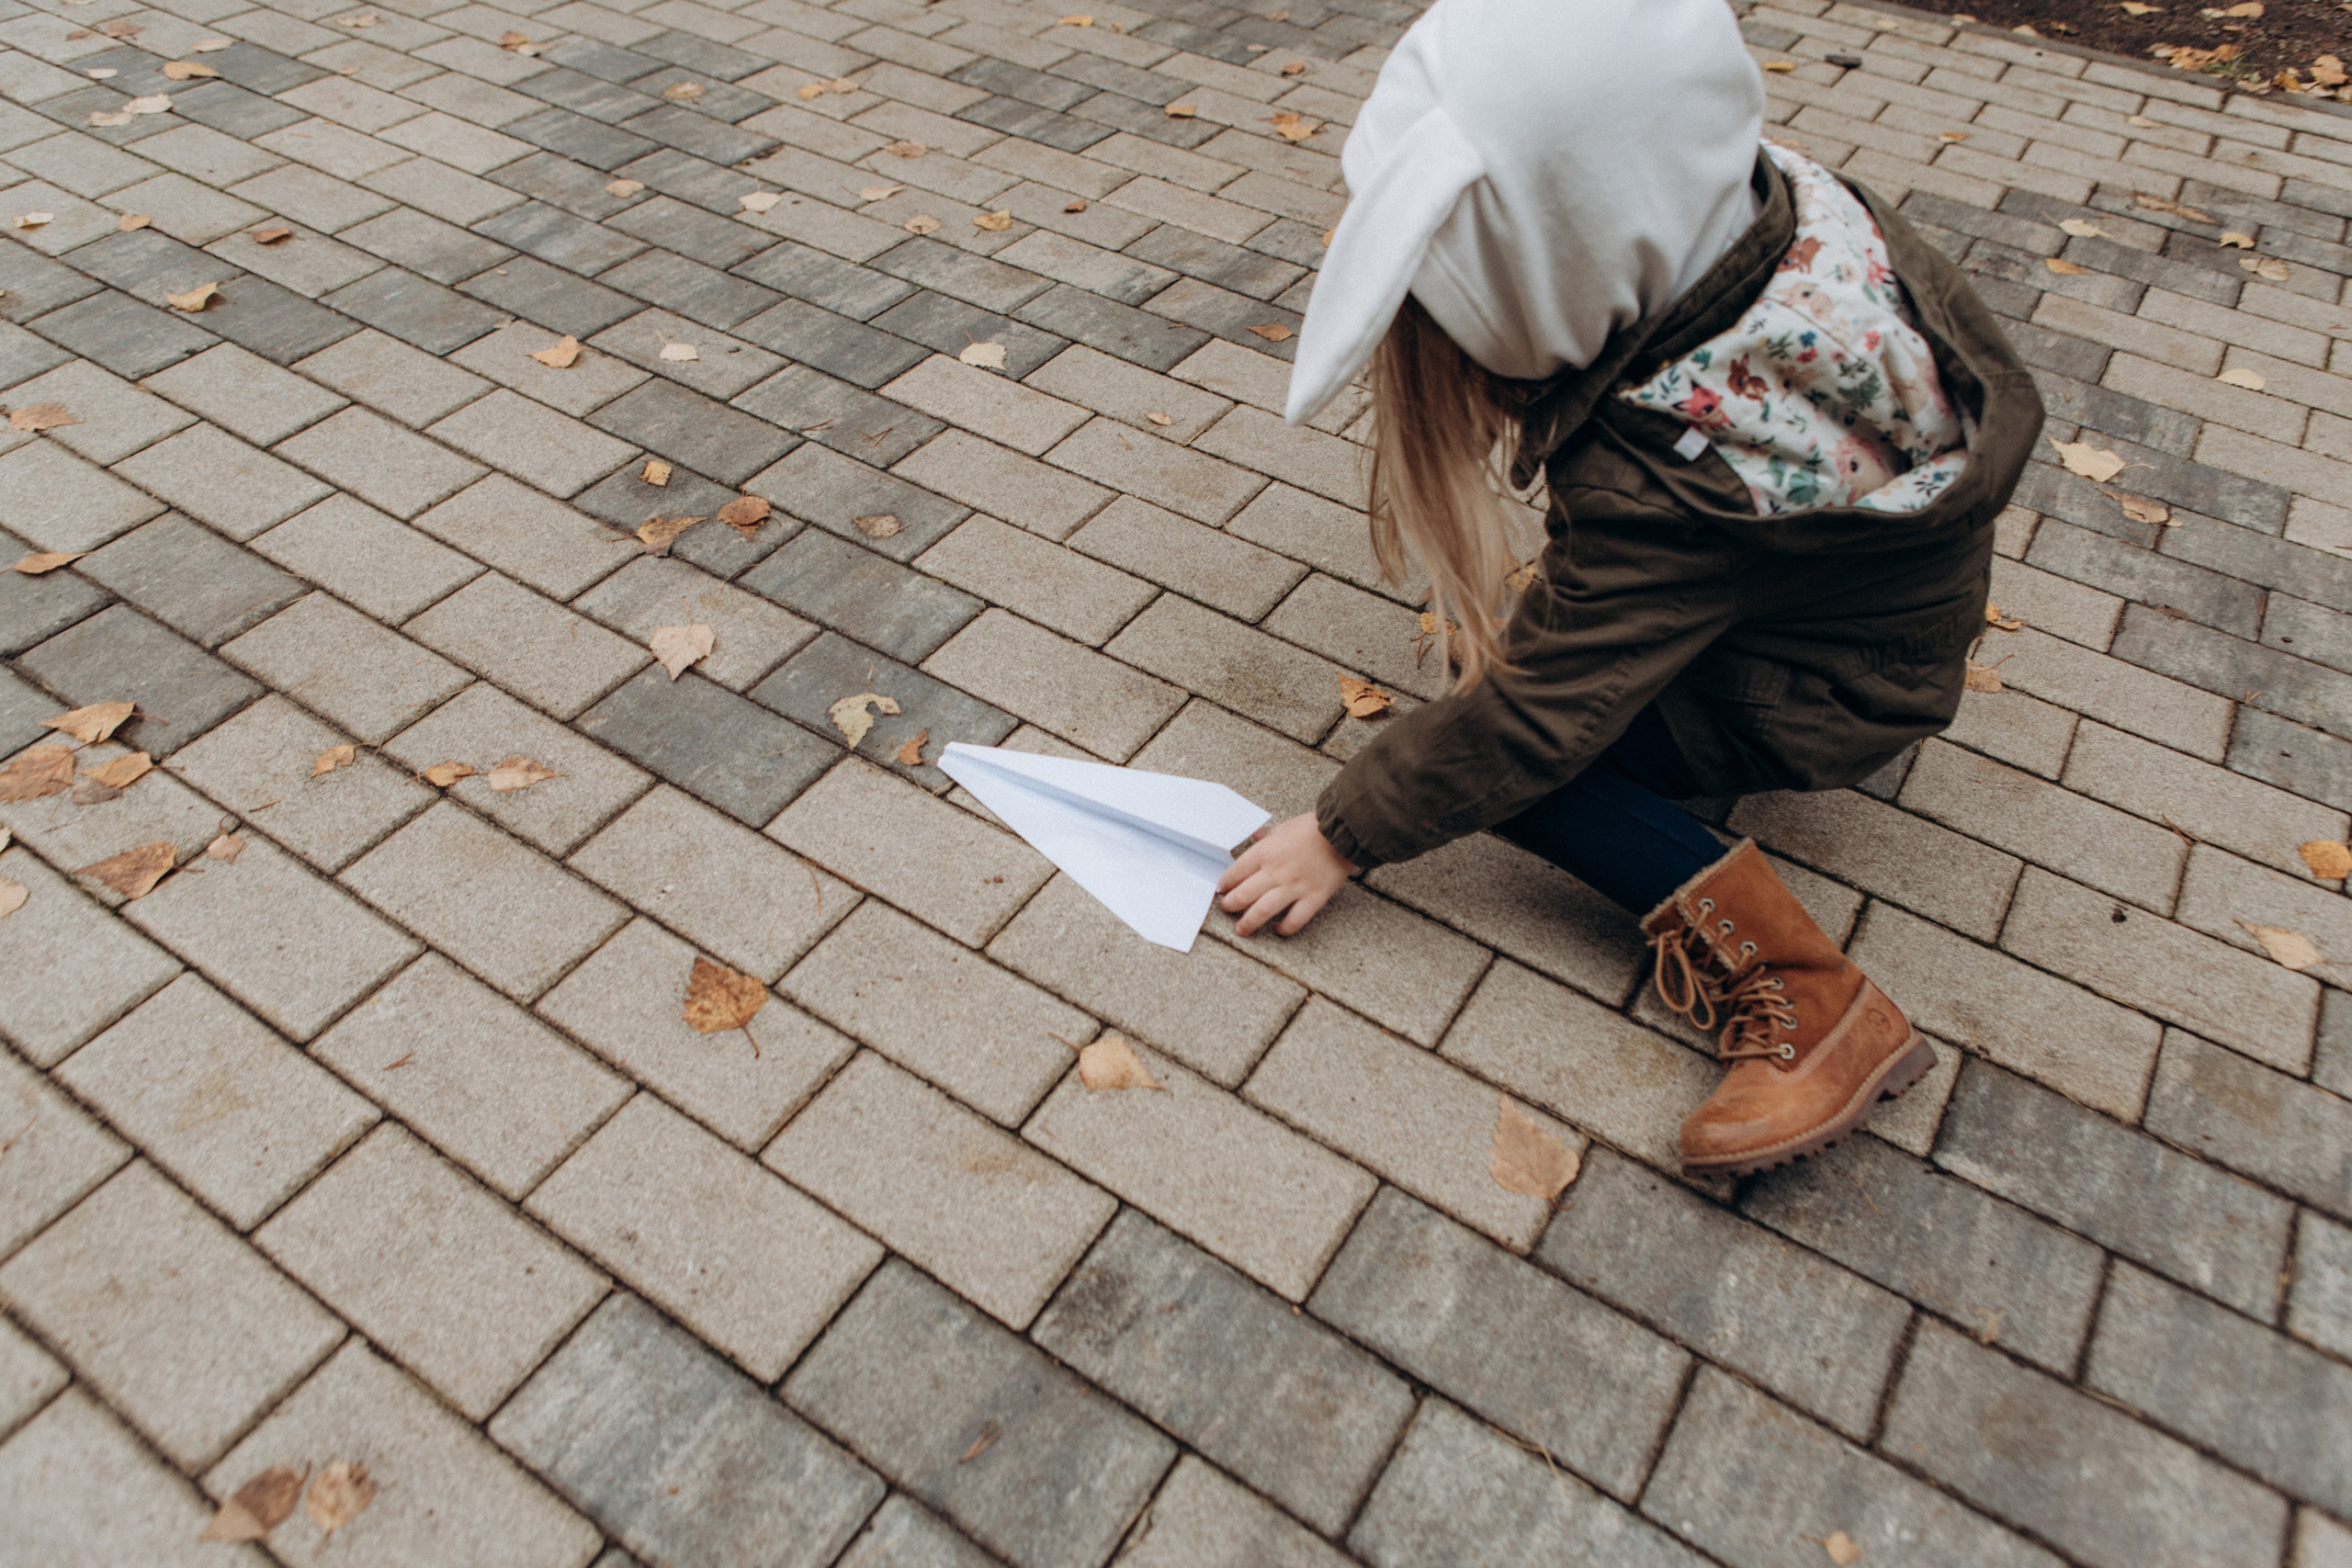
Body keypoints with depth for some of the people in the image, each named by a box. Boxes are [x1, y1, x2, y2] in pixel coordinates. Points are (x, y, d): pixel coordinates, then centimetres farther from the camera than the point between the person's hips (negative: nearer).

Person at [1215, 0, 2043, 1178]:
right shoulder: (1743, 199, -20)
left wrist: (1339, 838, -18)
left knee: (1496, 745, -19)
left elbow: (1524, 722, -31)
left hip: (1838, 693, -8)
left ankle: (1803, 1003, -17)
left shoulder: (1680, 471, -41)